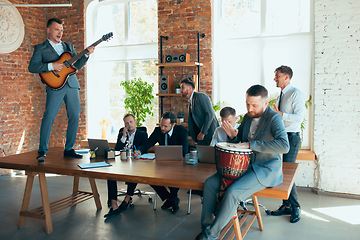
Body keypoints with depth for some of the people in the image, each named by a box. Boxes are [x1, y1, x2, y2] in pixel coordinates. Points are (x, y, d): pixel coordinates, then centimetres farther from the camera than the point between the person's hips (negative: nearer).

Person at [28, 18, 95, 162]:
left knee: (74, 116, 1)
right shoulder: (41, 48, 8)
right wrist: (51, 66, -15)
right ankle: (42, 151, -3)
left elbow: (77, 65, 15)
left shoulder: (68, 46, 22)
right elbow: (32, 67, -3)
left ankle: (68, 149, 11)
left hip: (72, 85, 5)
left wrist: (86, 54, -1)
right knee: (49, 116, -14)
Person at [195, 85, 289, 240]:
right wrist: (233, 136, -6)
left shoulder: (274, 118, -15)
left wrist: (249, 144, -31)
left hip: (266, 169, -7)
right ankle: (206, 226, 5)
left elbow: (284, 146, -32)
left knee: (232, 192, -27)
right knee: (210, 183, -6)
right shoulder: (248, 117, 8)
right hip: (245, 165, 8)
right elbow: (239, 143, 20)